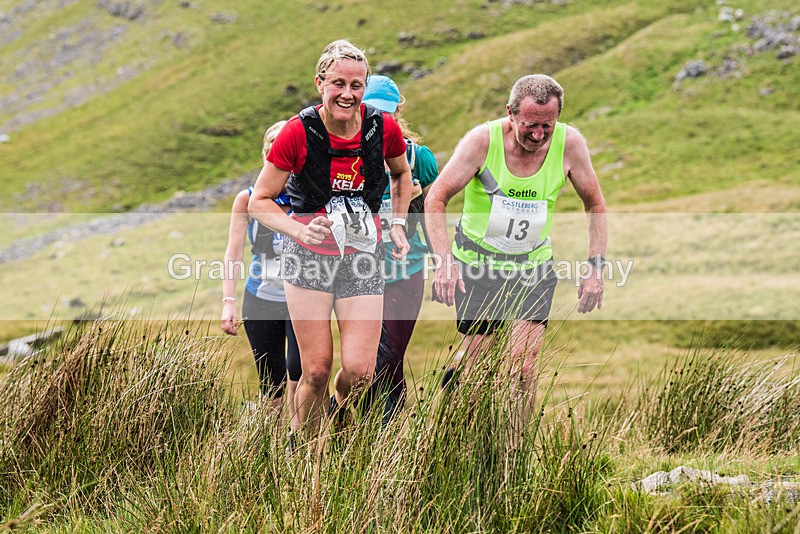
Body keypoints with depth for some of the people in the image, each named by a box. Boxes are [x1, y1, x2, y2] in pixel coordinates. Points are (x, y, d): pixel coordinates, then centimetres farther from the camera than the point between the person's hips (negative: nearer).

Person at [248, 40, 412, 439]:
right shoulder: (299, 132, -12)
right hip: (310, 256, -2)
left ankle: (337, 412, 28)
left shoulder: (384, 128, -5)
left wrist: (397, 223, 8)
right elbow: (260, 201, -5)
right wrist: (299, 230, -22)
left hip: (363, 257, 2)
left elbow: (401, 173, 20)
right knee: (316, 370, -4)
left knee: (360, 371, -7)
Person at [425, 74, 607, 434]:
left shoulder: (569, 144, -12)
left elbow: (595, 206, 3)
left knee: (523, 365, -12)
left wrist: (595, 267, -6)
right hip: (477, 264, -1)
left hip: (534, 269, 1)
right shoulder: (483, 140, -18)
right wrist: (445, 261, -26)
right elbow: (435, 199, -14)